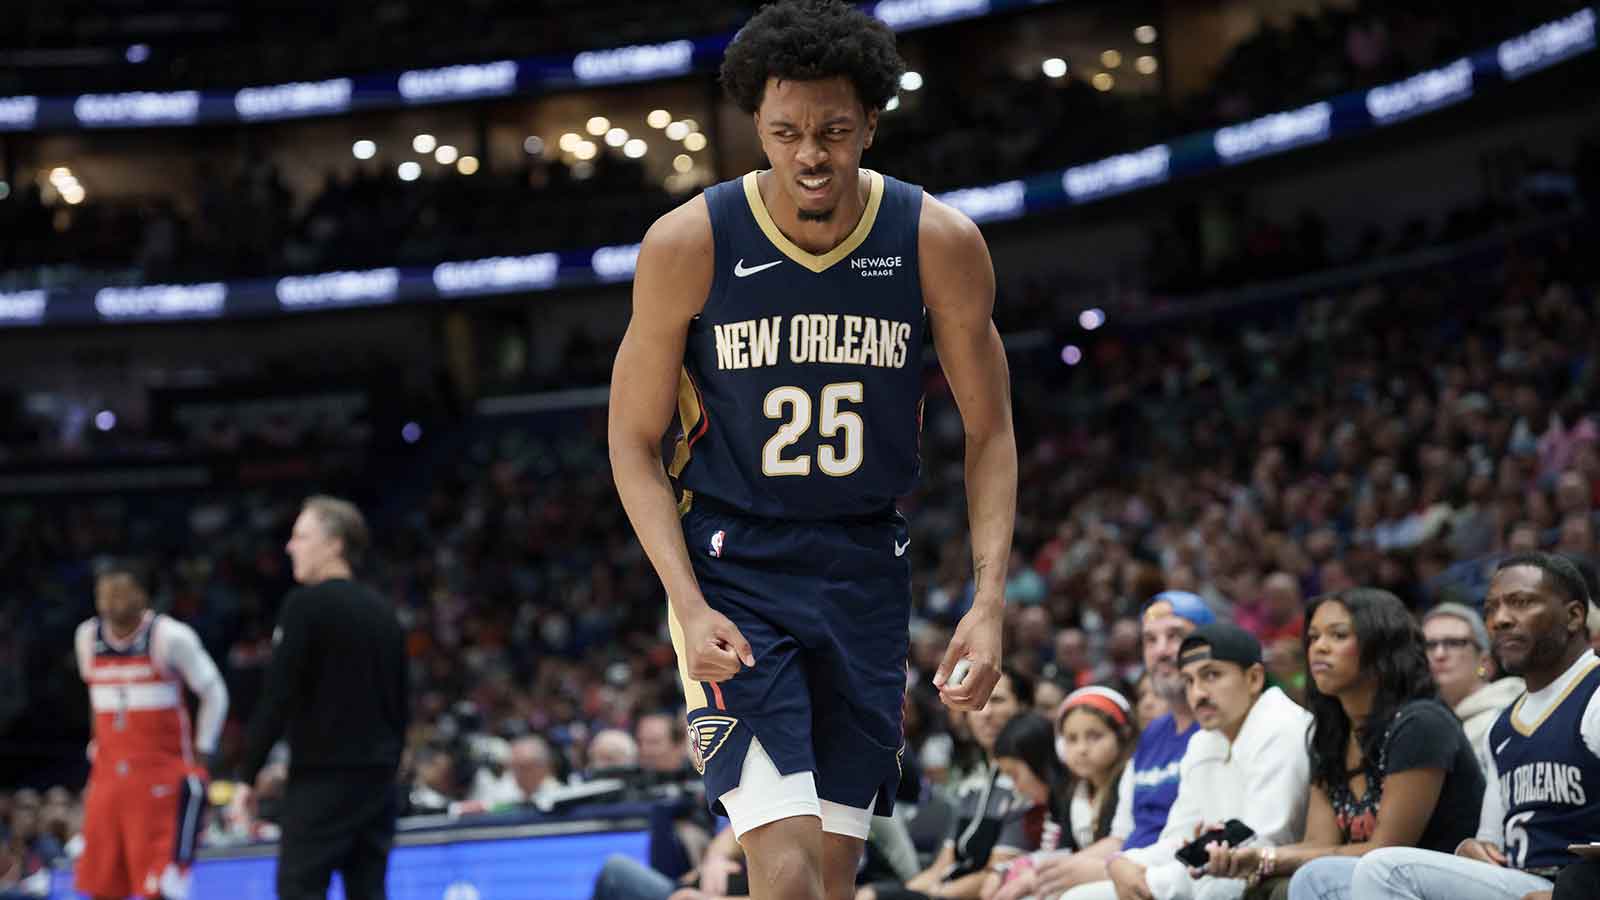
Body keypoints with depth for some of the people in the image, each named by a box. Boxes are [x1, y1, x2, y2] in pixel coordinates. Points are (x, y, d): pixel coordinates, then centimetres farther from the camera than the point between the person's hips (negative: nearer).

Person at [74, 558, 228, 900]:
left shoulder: (171, 637, -10)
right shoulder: (87, 638, 7)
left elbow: (214, 693, -2)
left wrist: (203, 753, -4)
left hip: (163, 778, -6)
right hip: (109, 777, 6)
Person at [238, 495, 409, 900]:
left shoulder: (307, 605, -8)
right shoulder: (382, 611, 14)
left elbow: (277, 698, -13)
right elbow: (401, 706, 17)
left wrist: (248, 776, -8)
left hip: (322, 779, -7)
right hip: (378, 777, 7)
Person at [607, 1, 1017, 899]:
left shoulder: (941, 243, -9)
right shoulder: (690, 243, -13)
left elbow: (989, 432, 3)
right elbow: (635, 440, -4)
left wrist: (990, 599, -9)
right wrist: (690, 606, -17)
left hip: (867, 573, 3)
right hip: (731, 574, -3)